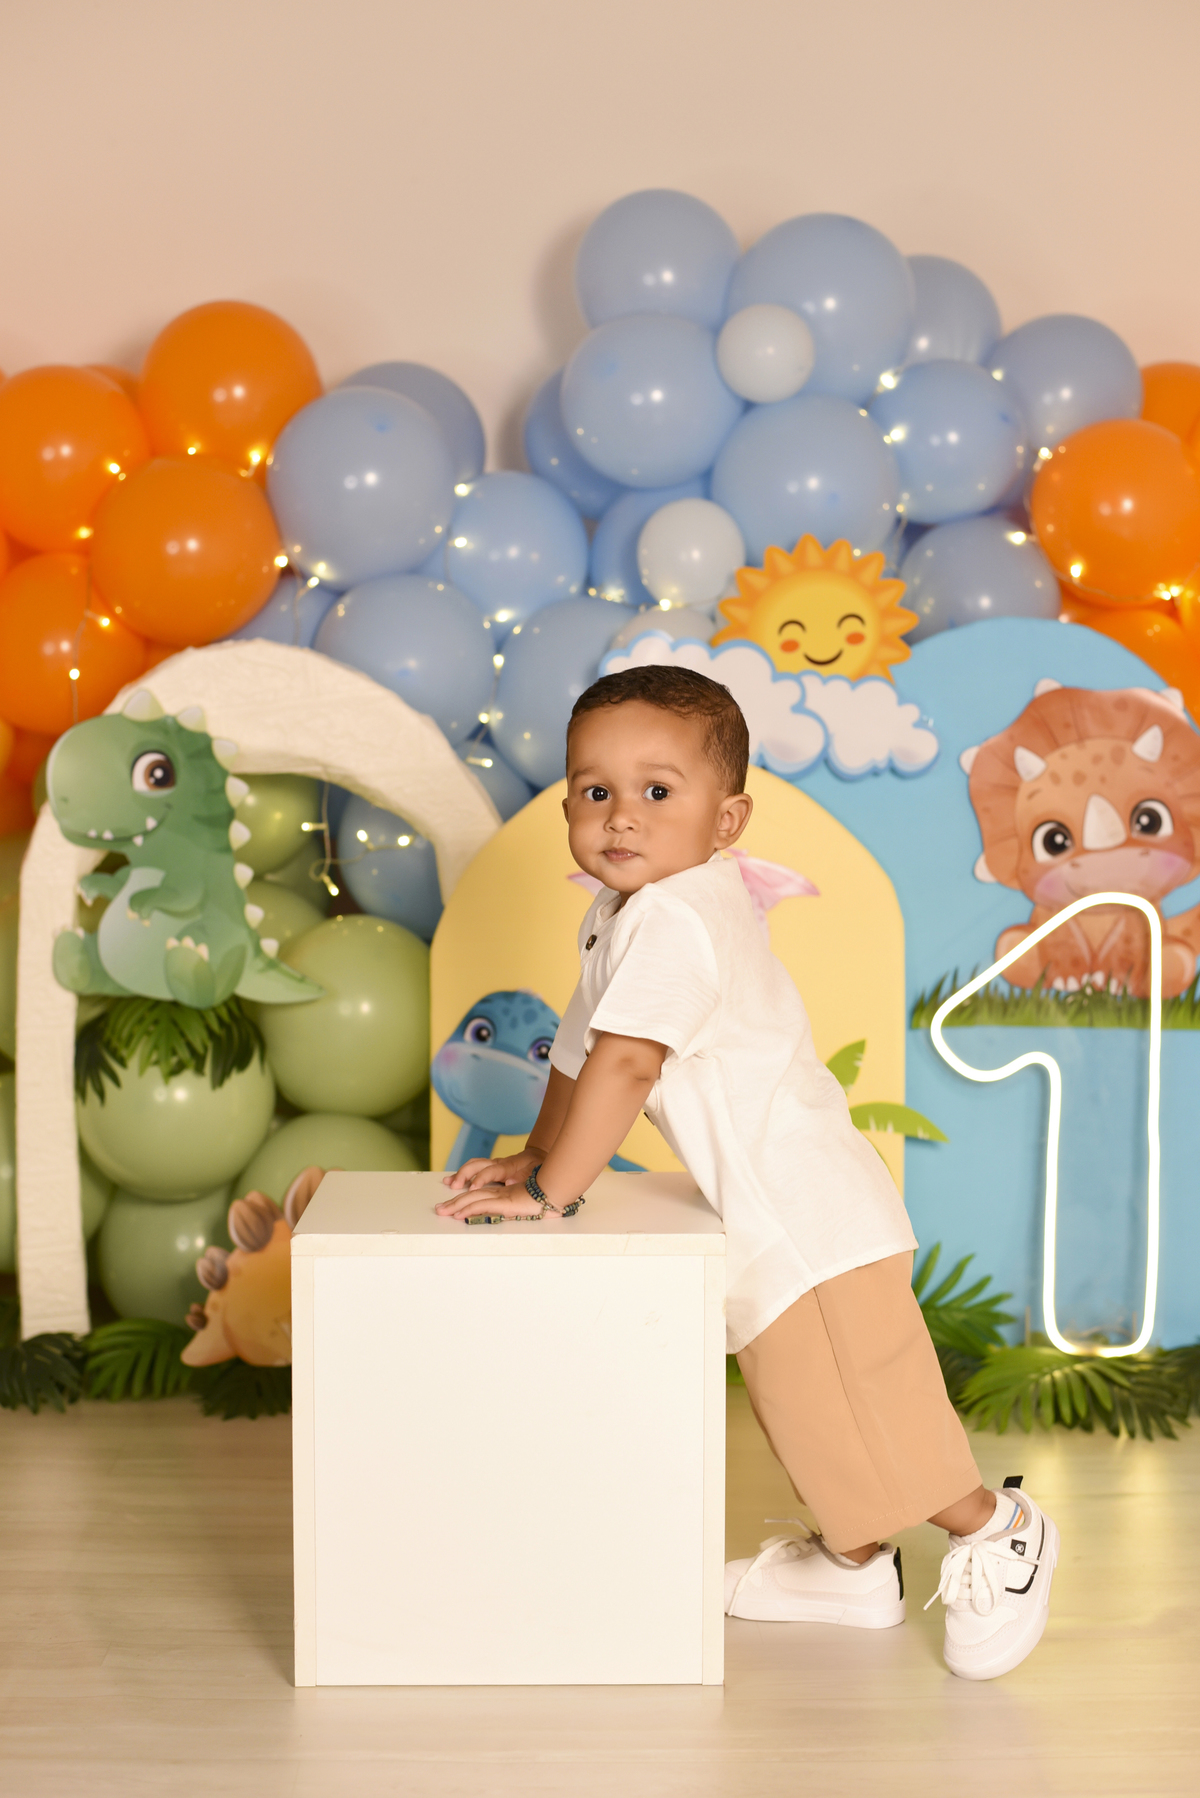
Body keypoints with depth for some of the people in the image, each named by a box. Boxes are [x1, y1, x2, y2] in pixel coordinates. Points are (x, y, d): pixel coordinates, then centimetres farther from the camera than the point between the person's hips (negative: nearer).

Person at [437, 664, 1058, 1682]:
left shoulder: (673, 919, -24)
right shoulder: (619, 917, 10)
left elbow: (625, 1064, -30)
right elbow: (582, 1047, 20)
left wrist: (553, 1191, -23)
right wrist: (536, 1154, 16)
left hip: (813, 1222, -10)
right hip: (765, 1224, 10)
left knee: (846, 1418, -1)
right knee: (806, 1410, 22)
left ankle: (999, 1530, 20)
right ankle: (856, 1566, 38)